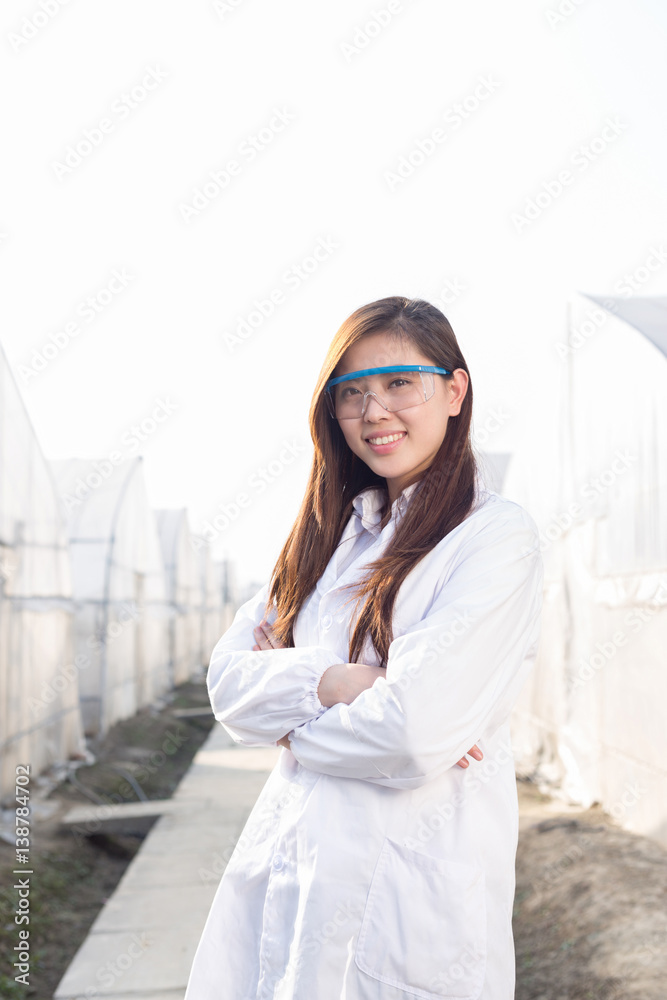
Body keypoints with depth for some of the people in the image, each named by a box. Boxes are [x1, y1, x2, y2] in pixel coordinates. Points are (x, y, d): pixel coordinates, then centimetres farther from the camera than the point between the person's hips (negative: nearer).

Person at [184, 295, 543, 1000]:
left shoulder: (496, 534, -11)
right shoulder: (331, 532, 10)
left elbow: (415, 734, -22)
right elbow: (227, 678, 2)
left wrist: (290, 717, -5)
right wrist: (329, 681, -17)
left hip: (408, 891, -6)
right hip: (284, 867, 6)